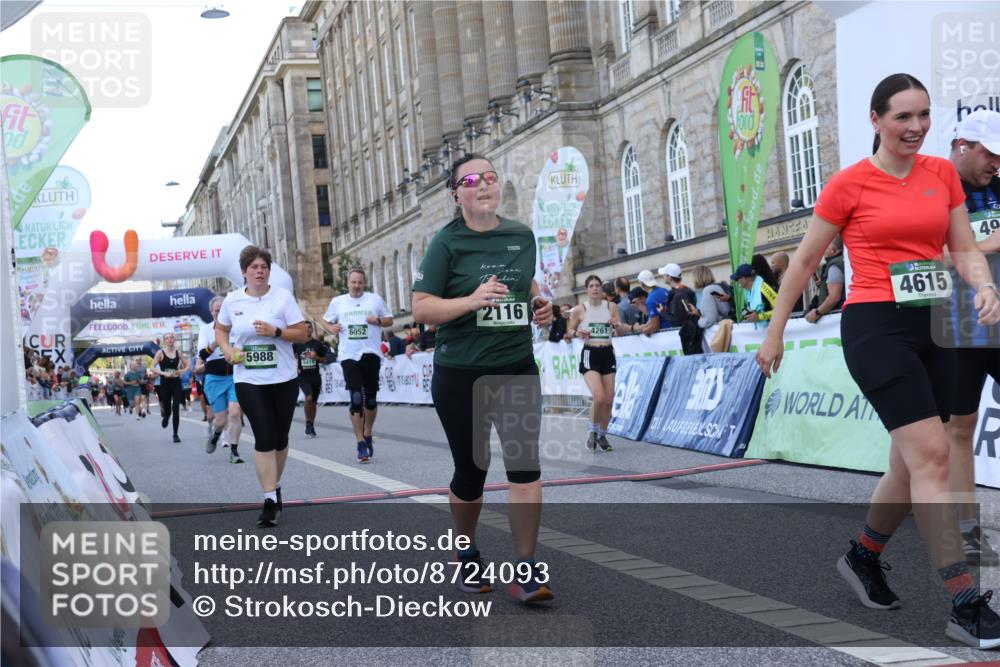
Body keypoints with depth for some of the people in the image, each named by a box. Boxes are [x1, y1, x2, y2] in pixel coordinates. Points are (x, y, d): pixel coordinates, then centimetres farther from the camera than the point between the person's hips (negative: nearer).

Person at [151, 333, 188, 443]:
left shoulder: (178, 353, 4)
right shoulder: (161, 352, -4)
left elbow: (187, 366, 14)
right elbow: (153, 368, -7)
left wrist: (182, 371, -7)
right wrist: (164, 373, -19)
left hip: (176, 383, 1)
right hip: (165, 383, -1)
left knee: (176, 409, -7)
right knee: (167, 409, 3)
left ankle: (175, 434, 2)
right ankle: (165, 419, 42)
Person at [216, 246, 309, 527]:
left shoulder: (283, 296, -3)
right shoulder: (232, 300, 2)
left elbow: (302, 334, -5)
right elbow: (221, 329, 18)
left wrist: (275, 331, -21)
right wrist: (227, 350, -2)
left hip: (284, 378, 1)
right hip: (248, 380, 0)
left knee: (280, 438, 11)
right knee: (264, 438, -10)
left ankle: (275, 486, 33)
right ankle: (270, 500, -9)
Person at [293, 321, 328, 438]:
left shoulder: (317, 344, 4)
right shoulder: (297, 344, 0)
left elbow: (324, 360, 10)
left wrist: (316, 357, -10)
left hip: (315, 376, 3)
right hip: (303, 376, -2)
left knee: (313, 402, 8)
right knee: (309, 397, -23)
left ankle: (311, 426, 22)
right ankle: (308, 423, -8)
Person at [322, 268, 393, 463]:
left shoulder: (375, 299, 7)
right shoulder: (337, 302, 9)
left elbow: (389, 320, 12)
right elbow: (325, 320, 20)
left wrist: (378, 321, -9)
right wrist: (331, 328, -2)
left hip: (371, 354, 1)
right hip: (349, 356, -1)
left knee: (371, 399, 6)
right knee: (356, 399, -10)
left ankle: (368, 434, 30)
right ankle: (361, 443, -6)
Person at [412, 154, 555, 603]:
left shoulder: (522, 236, 6)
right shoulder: (447, 242, -7)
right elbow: (421, 309, -12)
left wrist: (539, 304, 3)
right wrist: (472, 300, -26)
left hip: (517, 368, 3)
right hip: (460, 375, -3)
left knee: (525, 464, -11)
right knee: (470, 471, 8)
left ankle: (526, 571, -4)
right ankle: (468, 553, 34)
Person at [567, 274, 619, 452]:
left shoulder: (611, 306, 4)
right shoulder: (579, 309, -2)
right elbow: (569, 331, 7)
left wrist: (617, 325, -14)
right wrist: (578, 333, -14)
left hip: (608, 354, 3)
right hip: (590, 354, -3)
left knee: (609, 400, 3)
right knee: (599, 397, -19)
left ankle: (602, 435, 22)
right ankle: (593, 431, 4)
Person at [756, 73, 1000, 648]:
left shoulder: (944, 174, 10)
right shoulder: (850, 184, -3)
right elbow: (805, 261, 4)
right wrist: (775, 334, 7)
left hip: (933, 328, 6)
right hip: (876, 326, -6)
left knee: (912, 464, 12)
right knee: (931, 455, -15)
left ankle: (864, 558, 37)